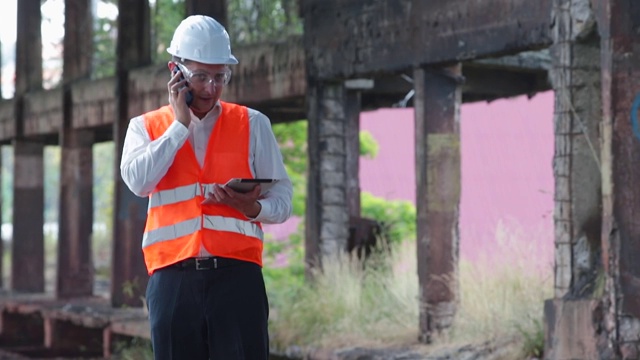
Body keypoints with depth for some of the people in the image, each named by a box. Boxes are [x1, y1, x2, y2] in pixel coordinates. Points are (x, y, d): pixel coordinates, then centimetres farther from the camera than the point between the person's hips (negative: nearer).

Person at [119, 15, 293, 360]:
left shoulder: (252, 124, 11)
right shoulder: (145, 127, 12)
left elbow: (282, 199, 8)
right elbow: (138, 181, -8)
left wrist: (253, 207, -13)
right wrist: (180, 124, -4)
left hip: (237, 276, -1)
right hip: (172, 279, 1)